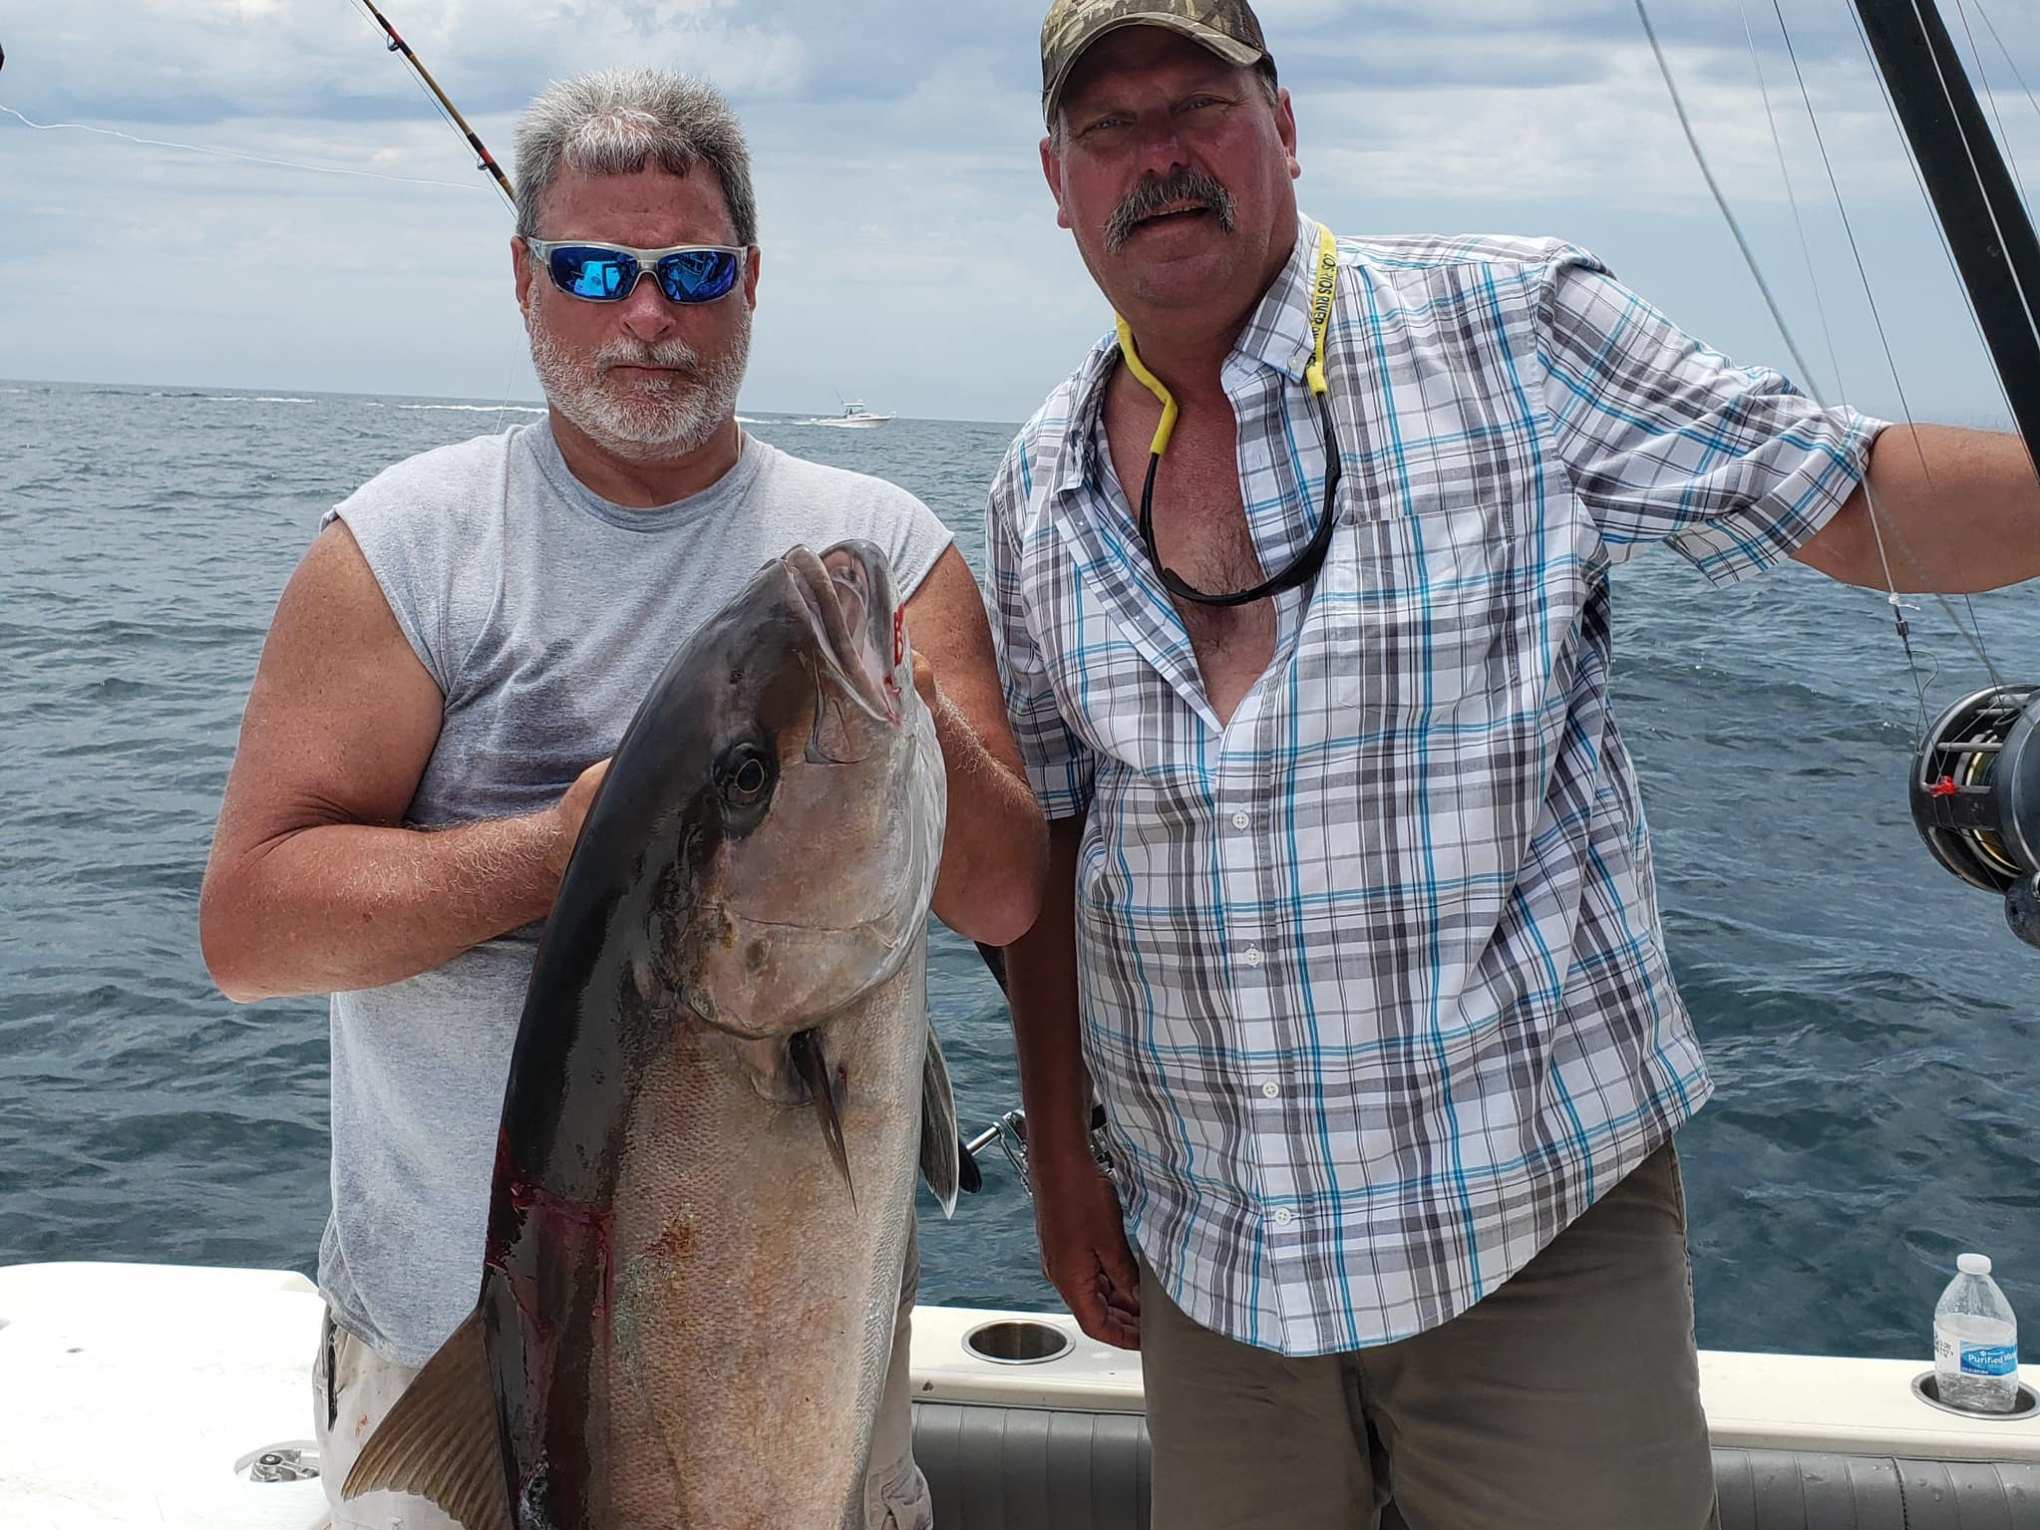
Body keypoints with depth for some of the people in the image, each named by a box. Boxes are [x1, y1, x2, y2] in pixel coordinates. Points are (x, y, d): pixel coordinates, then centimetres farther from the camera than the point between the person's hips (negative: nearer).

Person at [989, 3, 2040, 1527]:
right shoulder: (1042, 487, 6)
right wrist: (1061, 1156, 10)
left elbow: (1857, 501, -5)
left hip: (1541, 1221, -3)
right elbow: (1045, 841, 11)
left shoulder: (1512, 329, -6)